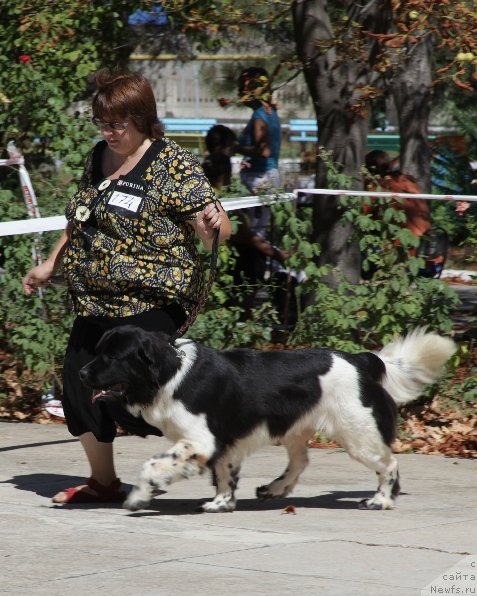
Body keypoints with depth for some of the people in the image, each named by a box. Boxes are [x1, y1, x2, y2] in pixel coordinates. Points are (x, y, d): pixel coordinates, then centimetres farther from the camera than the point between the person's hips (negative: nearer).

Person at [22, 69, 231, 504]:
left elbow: (218, 230, -15)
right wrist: (51, 265, 27)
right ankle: (103, 482, 23)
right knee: (79, 384, 8)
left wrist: (213, 224, -38)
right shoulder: (99, 157, 11)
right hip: (96, 304, 8)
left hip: (148, 303, -8)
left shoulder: (173, 166, -11)